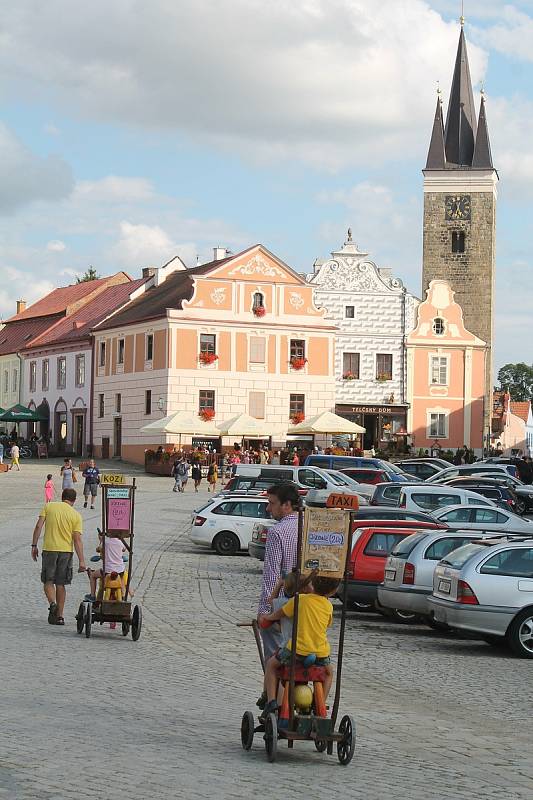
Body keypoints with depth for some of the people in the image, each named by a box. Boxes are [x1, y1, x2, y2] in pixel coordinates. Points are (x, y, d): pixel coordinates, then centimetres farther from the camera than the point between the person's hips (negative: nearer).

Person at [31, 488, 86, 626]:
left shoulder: (48, 507, 2)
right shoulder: (76, 515, -1)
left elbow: (38, 527, -4)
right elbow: (77, 539, -6)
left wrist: (34, 545, 3)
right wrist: (81, 561, -6)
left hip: (49, 549, -1)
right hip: (66, 551, 1)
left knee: (48, 581, 10)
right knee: (61, 584, 10)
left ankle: (52, 604, -17)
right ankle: (59, 616, 10)